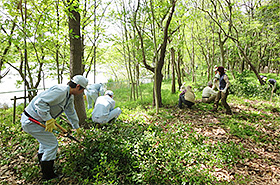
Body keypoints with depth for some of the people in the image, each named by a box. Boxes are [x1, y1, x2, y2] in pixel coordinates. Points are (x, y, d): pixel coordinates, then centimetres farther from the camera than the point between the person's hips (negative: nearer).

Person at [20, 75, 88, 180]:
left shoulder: (70, 96, 8)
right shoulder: (61, 91, -26)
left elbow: (71, 112, 22)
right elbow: (40, 102, -32)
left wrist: (77, 127, 31)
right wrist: (49, 120, -31)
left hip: (37, 119, 11)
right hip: (31, 121, -10)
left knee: (46, 141, 26)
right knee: (52, 144, -4)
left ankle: (43, 167, 46)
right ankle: (47, 175, 13)